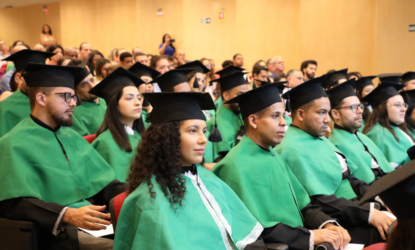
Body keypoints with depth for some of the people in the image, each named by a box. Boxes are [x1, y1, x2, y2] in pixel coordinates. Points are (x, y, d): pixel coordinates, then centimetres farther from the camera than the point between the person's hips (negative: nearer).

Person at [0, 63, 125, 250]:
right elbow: (17, 204, -16)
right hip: (58, 232, -7)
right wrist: (67, 214, -30)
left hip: (95, 222, 7)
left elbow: (104, 182, 16)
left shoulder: (72, 137, 18)